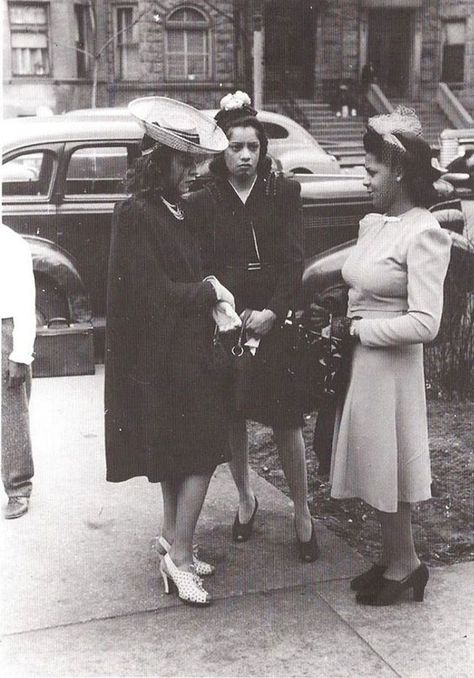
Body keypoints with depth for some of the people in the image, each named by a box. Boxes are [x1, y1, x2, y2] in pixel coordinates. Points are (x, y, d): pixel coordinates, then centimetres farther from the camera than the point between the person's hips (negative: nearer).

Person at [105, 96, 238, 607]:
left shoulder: (172, 210, 10)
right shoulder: (135, 215, -17)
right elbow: (154, 293, -21)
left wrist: (212, 302, -4)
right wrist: (211, 291, -9)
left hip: (182, 353, 9)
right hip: (161, 358, -9)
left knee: (178, 456, 16)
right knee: (200, 455, -5)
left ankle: (173, 543, 29)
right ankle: (180, 556, 7)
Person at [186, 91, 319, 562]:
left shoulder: (283, 193, 2)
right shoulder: (202, 203, 1)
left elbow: (294, 260, -3)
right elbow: (202, 269, -1)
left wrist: (271, 313, -14)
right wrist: (233, 316, -13)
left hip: (277, 320, -1)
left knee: (286, 421, 1)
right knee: (232, 418, 11)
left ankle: (302, 514, 15)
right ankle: (245, 498, 31)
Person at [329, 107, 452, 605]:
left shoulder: (424, 233, -17)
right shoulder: (371, 224, 7)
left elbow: (424, 323, -23)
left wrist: (356, 329, -17)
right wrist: (344, 325, -1)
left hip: (390, 365, -8)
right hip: (359, 360, 8)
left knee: (386, 468, 6)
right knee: (374, 465, 17)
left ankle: (403, 563, 26)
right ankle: (394, 560, 33)